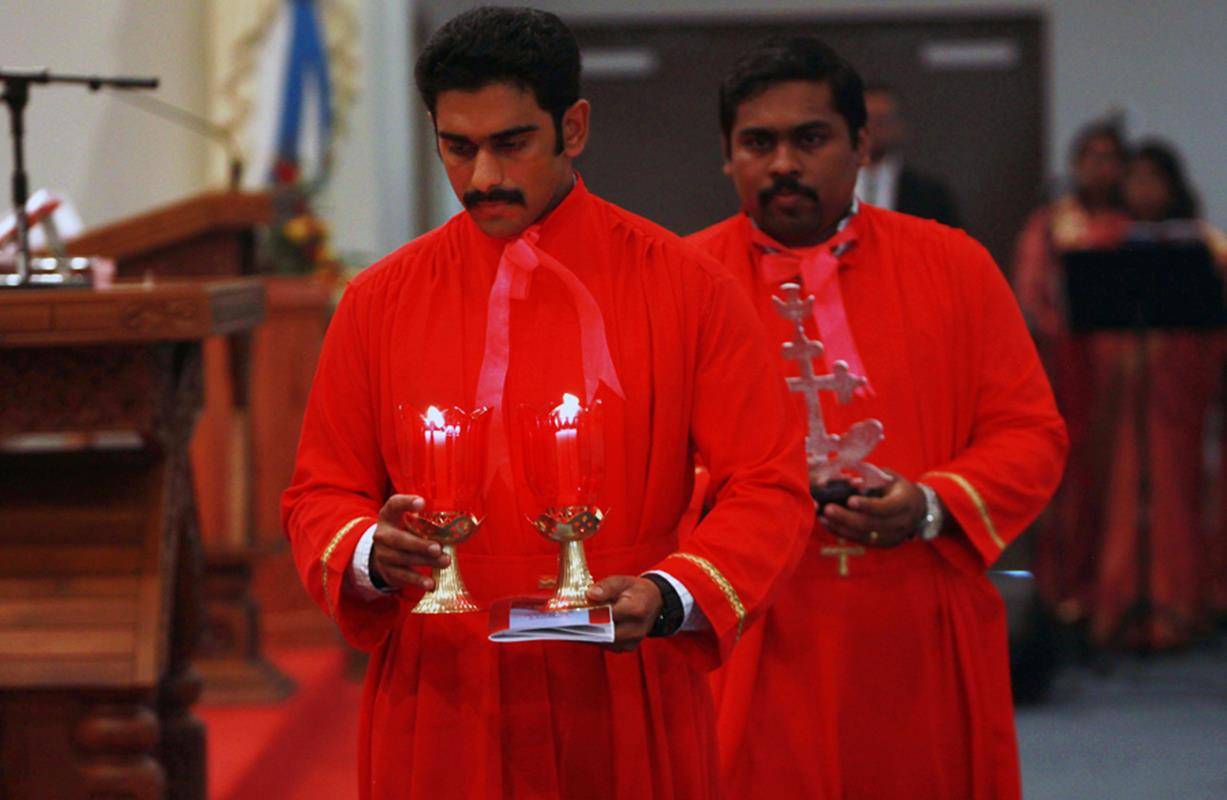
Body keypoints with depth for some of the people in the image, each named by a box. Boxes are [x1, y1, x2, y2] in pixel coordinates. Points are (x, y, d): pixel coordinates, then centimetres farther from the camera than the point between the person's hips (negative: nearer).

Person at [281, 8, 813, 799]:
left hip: (625, 716, -1)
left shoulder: (685, 287, -2)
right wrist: (371, 553, -15)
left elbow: (770, 490, -3)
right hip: (438, 716, 2)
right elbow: (321, 492, 8)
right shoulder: (381, 301, 3)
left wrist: (669, 597, -21)